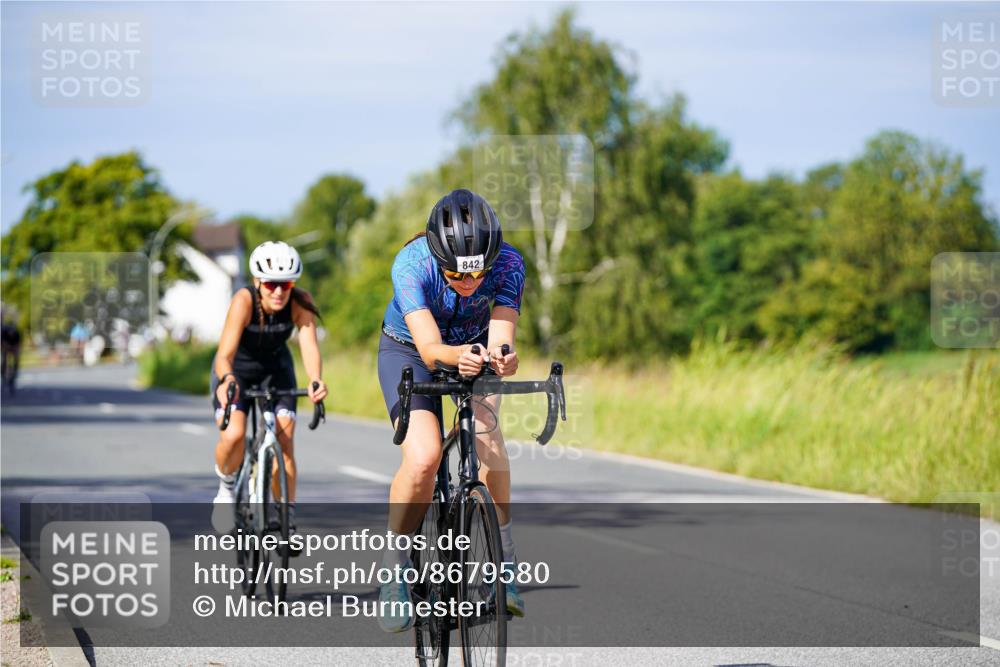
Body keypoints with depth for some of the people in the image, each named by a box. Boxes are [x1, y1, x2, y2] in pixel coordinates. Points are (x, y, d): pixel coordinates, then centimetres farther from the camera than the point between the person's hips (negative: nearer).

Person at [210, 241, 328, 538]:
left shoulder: (299, 302, -27)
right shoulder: (244, 300, -34)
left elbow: (309, 345, -39)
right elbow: (225, 354, -42)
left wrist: (315, 381, -59)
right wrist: (227, 380, -64)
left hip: (275, 367, 2)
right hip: (236, 368, -2)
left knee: (284, 440, -11)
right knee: (233, 436, -24)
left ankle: (287, 519, 3)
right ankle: (226, 490, 7)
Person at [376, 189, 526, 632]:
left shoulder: (508, 263, -28)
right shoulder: (412, 263, -34)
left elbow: (500, 339, -37)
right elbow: (430, 349, -42)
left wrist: (501, 358, -60)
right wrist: (457, 357, -63)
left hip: (474, 348, 2)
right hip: (408, 351, -2)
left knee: (486, 431, -29)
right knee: (422, 458, -26)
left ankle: (503, 549, -13)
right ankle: (395, 569, -6)